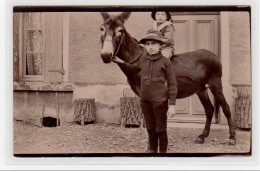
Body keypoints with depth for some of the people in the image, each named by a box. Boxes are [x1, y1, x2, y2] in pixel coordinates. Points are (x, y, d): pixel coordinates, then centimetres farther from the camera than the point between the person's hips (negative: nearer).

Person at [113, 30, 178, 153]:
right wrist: (121, 63, 10)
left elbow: (172, 84, -9)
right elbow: (133, 69, 26)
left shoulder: (165, 62, -10)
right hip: (145, 101, 5)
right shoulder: (143, 60, 4)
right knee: (150, 129, 19)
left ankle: (163, 152, 23)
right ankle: (152, 150, 36)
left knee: (160, 130, 7)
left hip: (160, 101, -5)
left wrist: (172, 104, -12)